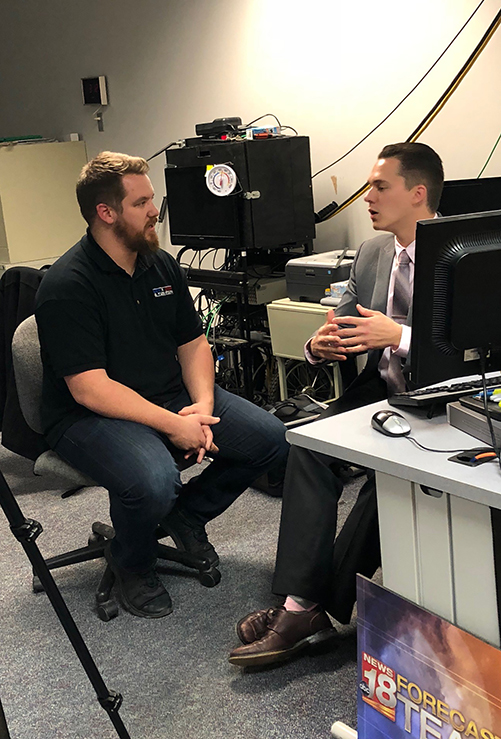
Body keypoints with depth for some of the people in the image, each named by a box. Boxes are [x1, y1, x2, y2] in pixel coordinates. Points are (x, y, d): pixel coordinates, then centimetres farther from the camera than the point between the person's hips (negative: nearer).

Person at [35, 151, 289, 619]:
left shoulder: (162, 266, 8)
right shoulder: (68, 286, -17)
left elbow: (193, 343, 11)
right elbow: (90, 389, -22)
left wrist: (202, 406, -8)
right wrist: (173, 425, -25)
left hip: (172, 396, 7)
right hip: (90, 417, -7)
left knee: (270, 439, -7)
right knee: (153, 482, -37)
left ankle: (187, 513, 17)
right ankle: (131, 565, 0)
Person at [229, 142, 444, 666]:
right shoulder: (371, 253, 14)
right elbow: (340, 326, 15)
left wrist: (399, 335, -24)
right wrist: (320, 344, -10)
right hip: (378, 388, 6)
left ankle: (321, 609, -16)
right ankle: (301, 605, -22)